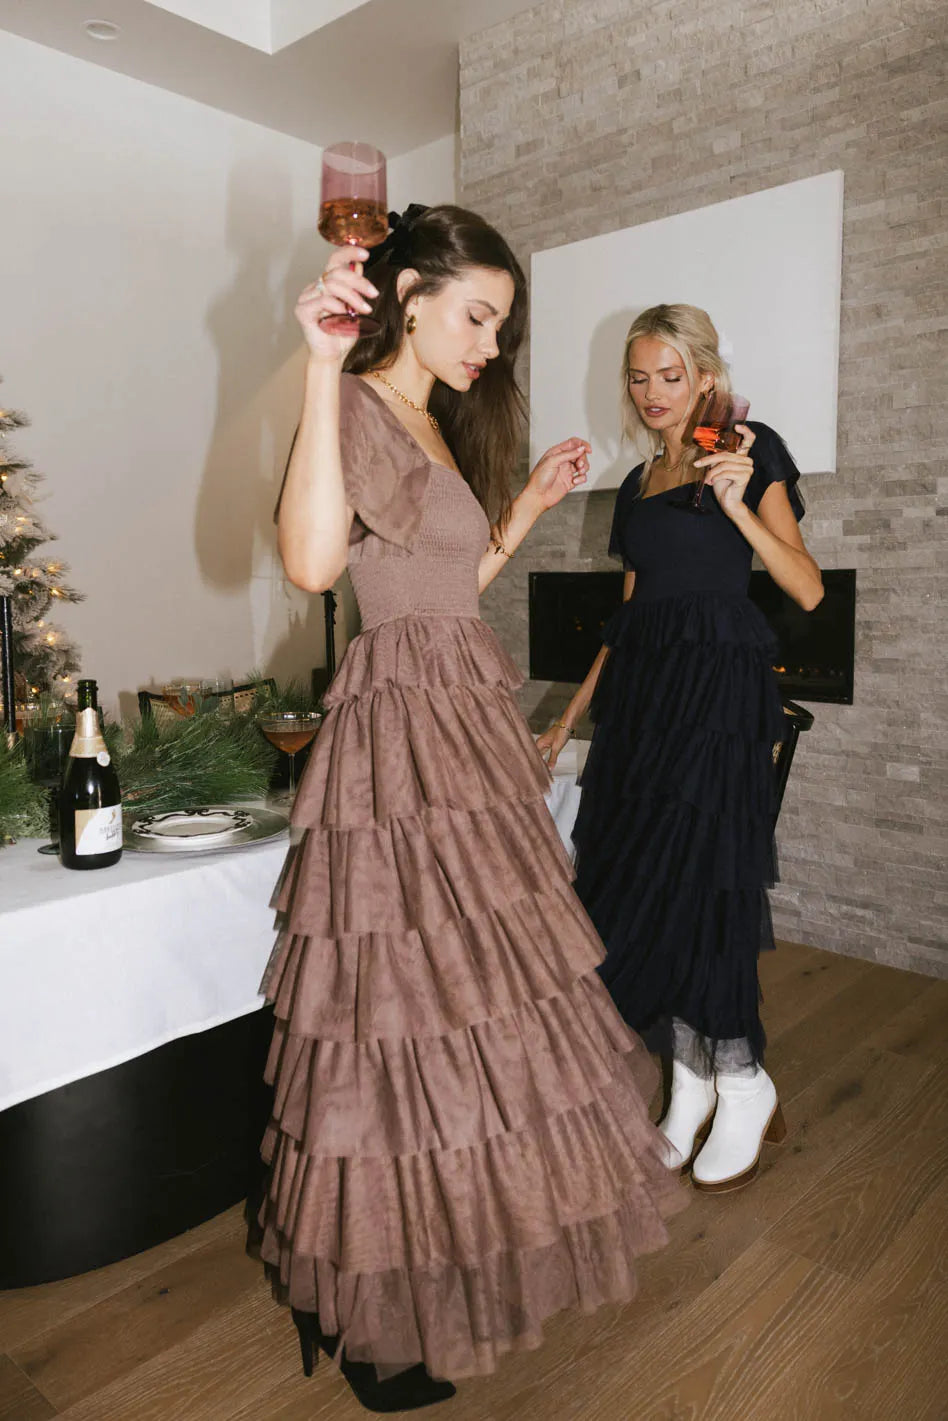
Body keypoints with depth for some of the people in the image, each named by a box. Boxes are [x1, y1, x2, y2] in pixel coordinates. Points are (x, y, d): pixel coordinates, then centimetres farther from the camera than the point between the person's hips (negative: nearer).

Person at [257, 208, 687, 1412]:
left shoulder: (440, 423, 19)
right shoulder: (354, 406, -8)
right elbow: (310, 562, -27)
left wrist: (534, 498, 23)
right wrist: (323, 365, -27)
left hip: (466, 719, 9)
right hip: (400, 722, -9)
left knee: (471, 986, 15)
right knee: (407, 1004, -3)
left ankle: (451, 1248, 36)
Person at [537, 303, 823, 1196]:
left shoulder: (751, 451, 1)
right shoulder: (638, 486, 18)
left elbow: (808, 590, -7)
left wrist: (738, 505, -20)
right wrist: (570, 717, 17)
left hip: (717, 685, -6)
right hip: (641, 689, 6)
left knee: (693, 880, -8)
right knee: (638, 883, 5)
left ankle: (743, 1087, 15)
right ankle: (691, 1082, 22)